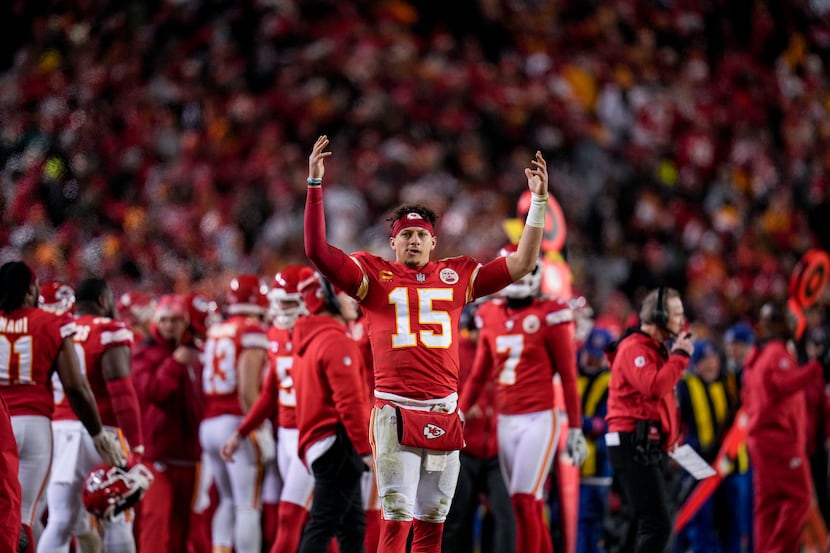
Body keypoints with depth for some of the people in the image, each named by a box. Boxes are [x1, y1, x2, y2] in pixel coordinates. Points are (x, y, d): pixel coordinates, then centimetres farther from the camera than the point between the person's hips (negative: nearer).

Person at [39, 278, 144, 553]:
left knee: (60, 522, 3)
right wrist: (135, 446, -11)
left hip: (59, 430, 5)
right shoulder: (111, 333, -5)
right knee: (117, 521, 7)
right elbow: (122, 394, -12)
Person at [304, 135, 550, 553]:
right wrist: (315, 184, -6)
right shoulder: (375, 276, 7)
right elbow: (317, 251, 0)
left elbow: (521, 264, 15)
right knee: (396, 518, -10)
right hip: (396, 411, -3)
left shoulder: (457, 276, 14)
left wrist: (538, 200, 9)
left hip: (444, 416, 3)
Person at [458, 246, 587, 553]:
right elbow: (479, 375, 17)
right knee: (531, 508, 8)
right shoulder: (490, 317, 10)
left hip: (539, 420, -5)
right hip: (506, 421, 5)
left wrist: (576, 428, -5)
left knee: (524, 502, -13)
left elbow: (568, 376, -3)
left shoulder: (549, 315, -5)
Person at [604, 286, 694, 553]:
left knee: (646, 523, 15)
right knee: (658, 523, -17)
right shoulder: (634, 348, -12)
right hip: (633, 445, -11)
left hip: (649, 448, 11)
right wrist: (679, 356, -17)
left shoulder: (656, 349, 21)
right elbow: (654, 387, -26)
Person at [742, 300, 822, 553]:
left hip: (759, 435, 10)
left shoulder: (755, 357, 19)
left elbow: (748, 399, 23)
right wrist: (815, 370, -34)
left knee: (768, 503, 8)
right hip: (781, 437, -10)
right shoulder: (779, 353, -11)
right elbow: (782, 385, -28)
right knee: (798, 497, -10)